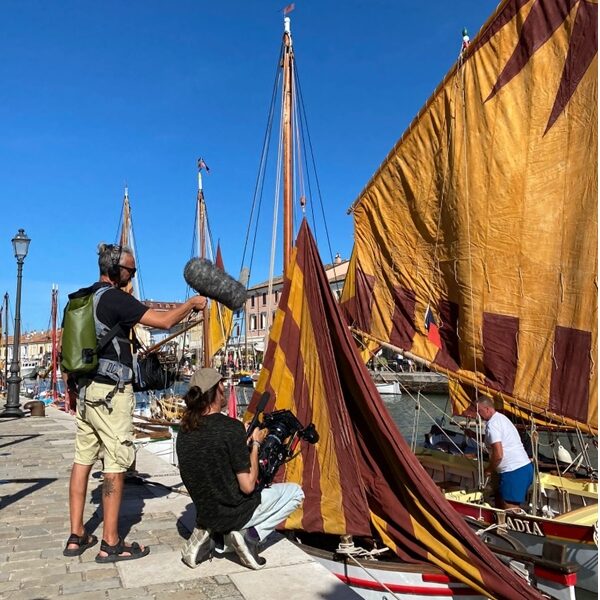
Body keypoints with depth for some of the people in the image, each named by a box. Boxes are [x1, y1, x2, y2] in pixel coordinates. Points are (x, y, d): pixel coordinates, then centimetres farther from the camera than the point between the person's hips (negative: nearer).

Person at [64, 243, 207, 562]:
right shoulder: (116, 298, -14)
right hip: (111, 390, -9)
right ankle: (111, 544, 5)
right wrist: (192, 303, -3)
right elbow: (164, 321, -19)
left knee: (83, 458, 12)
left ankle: (76, 536, 20)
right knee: (116, 463, -2)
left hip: (86, 387, 9)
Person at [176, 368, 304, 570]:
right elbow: (248, 486, -22)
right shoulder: (231, 427, -25)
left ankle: (210, 539, 11)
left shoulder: (184, 430, -3)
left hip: (205, 515, 7)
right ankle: (250, 536, -1)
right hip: (234, 514, -7)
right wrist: (255, 444, -9)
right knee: (295, 492, 12)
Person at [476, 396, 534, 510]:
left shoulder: (492, 424, -16)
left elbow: (498, 454, -21)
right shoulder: (500, 417, 14)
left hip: (514, 472, -10)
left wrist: (489, 469, -5)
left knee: (510, 509, -6)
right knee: (500, 501, 19)